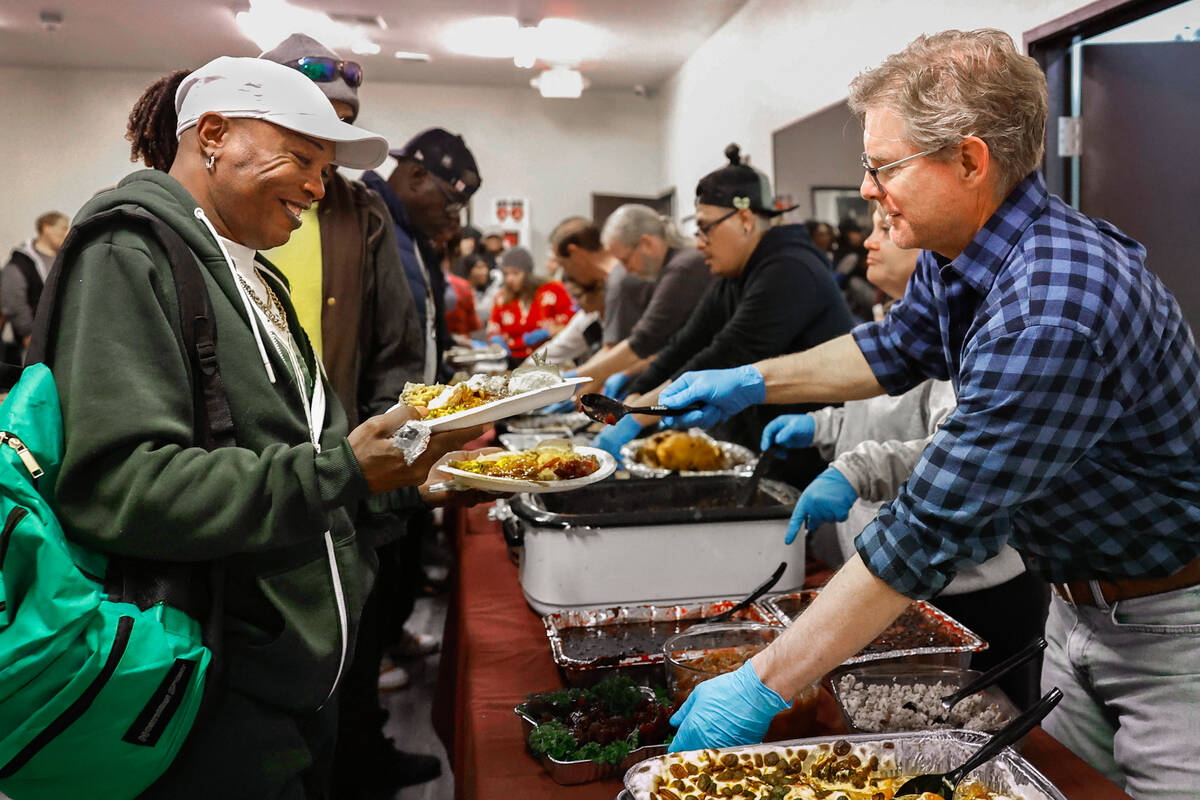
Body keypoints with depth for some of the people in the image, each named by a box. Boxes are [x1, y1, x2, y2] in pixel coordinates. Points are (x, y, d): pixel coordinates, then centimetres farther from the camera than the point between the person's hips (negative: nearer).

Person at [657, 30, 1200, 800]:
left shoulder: (1051, 316, -35)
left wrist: (764, 684, -30)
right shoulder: (958, 252, -5)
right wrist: (752, 382, 12)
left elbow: (932, 532, -35)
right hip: (1078, 601, 9)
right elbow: (898, 348, 15)